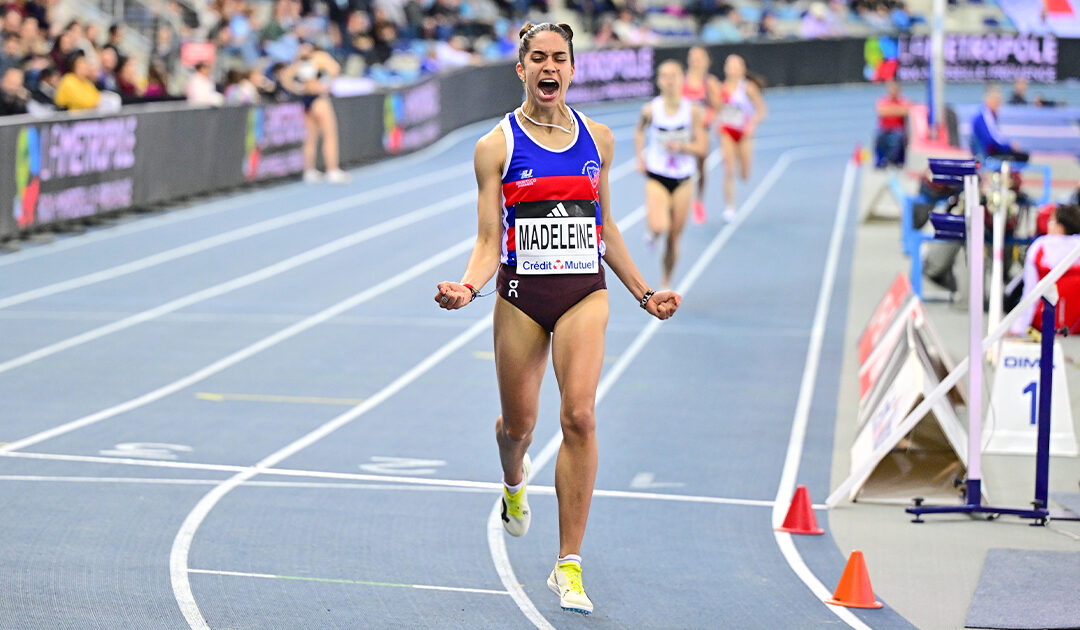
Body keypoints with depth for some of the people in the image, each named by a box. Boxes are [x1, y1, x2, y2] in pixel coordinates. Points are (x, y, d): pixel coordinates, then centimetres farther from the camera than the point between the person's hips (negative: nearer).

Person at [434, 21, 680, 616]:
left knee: (579, 416, -16)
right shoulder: (497, 145, -1)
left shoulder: (597, 138, 7)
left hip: (584, 293, 1)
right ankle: (514, 484, 52)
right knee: (518, 423, 11)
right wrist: (467, 287, -21)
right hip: (520, 296, -1)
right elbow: (489, 242, -3)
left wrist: (644, 294, 19)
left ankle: (569, 566, -11)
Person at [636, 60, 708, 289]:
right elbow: (640, 131, 14)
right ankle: (651, 230, 13)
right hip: (656, 177, -1)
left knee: (674, 237, 6)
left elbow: (702, 149, -5)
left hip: (682, 179, 1)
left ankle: (665, 283, 25)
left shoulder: (693, 111, -8)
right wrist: (640, 157, 2)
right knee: (660, 227, -25)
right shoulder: (651, 110, -8)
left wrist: (681, 146, -23)